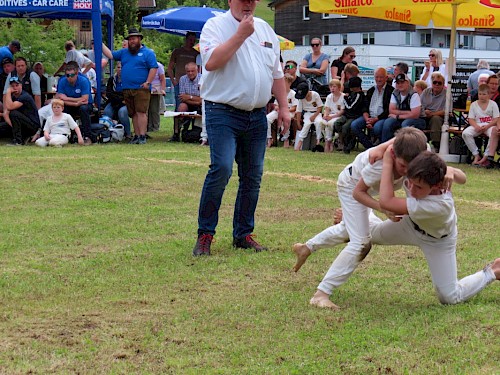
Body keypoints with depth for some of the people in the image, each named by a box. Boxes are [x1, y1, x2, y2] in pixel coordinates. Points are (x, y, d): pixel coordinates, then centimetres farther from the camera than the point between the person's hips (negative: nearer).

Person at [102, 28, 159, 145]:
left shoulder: (147, 53, 2)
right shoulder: (124, 52, 20)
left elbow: (153, 68, -4)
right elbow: (110, 55, 18)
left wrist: (147, 82, -13)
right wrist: (101, 44, 10)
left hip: (141, 89, -6)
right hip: (127, 90, 6)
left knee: (141, 112, -12)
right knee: (133, 114, 7)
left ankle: (142, 136, -13)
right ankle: (136, 135, 11)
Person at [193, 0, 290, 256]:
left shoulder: (266, 30, 15)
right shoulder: (216, 26, -2)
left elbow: (276, 73, 20)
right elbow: (211, 62, -19)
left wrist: (283, 107, 12)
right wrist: (241, 35, -16)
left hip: (257, 115, 6)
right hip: (223, 112, -6)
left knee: (252, 176, 7)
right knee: (221, 168, -18)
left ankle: (243, 234, 18)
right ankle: (205, 234, -8)